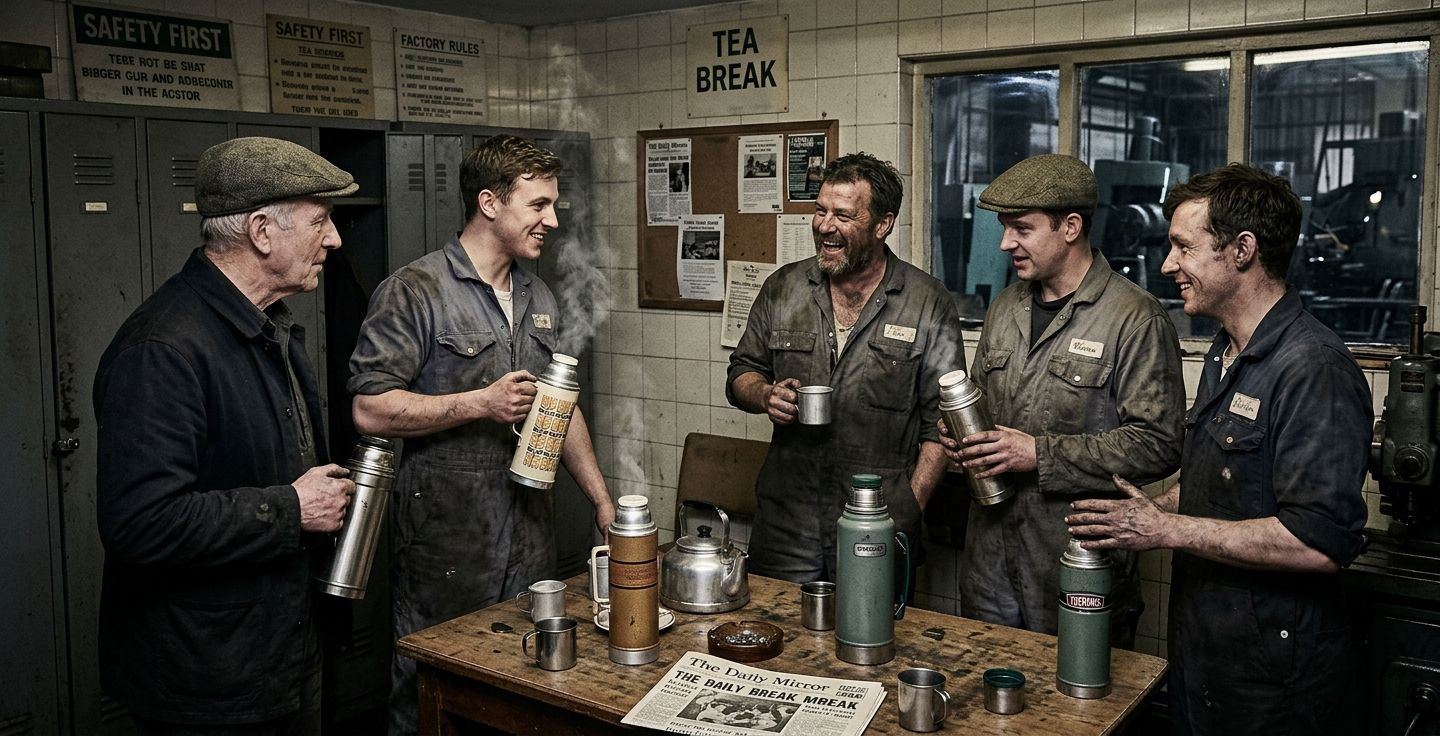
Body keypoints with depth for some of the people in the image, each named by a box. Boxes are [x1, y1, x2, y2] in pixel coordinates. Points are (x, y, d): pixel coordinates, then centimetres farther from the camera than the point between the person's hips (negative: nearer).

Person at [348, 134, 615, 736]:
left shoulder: (540, 300, 12)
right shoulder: (415, 291, -10)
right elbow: (369, 410, -16)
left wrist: (603, 500, 14)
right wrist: (481, 403, -18)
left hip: (530, 538, 6)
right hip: (445, 543, -6)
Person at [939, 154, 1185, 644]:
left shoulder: (1136, 319, -11)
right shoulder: (1005, 308, 12)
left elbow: (1158, 443, -16)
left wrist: (1041, 455, -19)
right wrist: (961, 439, 1)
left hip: (1078, 566, -6)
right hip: (989, 554, 6)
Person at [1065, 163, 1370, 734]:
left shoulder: (1315, 370, -22)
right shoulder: (1226, 354, 9)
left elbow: (1321, 542, -29)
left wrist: (1166, 529, -23)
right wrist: (1148, 512, 3)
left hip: (1272, 675, -9)